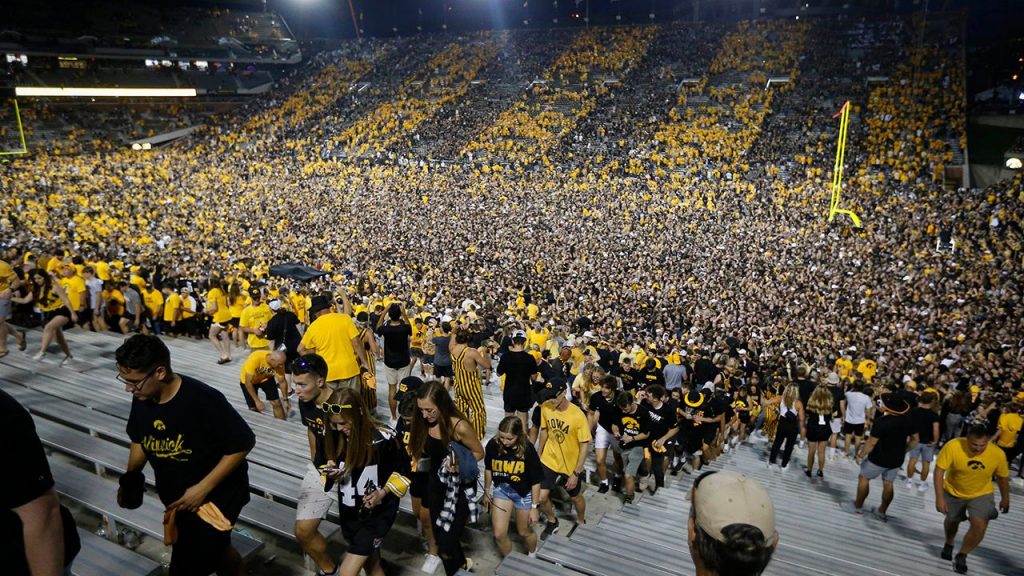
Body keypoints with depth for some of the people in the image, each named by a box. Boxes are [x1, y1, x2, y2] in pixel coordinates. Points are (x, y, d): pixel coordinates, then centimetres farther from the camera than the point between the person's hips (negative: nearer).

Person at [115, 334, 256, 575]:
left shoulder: (203, 400, -31)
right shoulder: (141, 399, -10)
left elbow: (243, 443, -25)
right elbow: (141, 440, 9)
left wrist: (203, 488, -25)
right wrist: (130, 478, -5)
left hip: (217, 495, -7)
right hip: (178, 499, 7)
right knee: (215, 549, 26)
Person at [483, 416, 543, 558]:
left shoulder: (527, 450, -27)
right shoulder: (493, 445, -20)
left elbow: (536, 481, -16)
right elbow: (488, 469, 0)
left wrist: (534, 507, -12)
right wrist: (486, 492, 11)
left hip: (524, 494, -2)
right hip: (501, 490, 2)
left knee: (524, 532, 18)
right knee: (499, 535, 1)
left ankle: (532, 555, 50)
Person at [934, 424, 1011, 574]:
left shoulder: (998, 454, -25)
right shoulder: (952, 446, -33)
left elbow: (1002, 477, -5)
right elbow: (939, 471, -24)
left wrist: (1005, 499, 9)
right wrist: (939, 498, -26)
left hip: (981, 494, 0)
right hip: (953, 492, 0)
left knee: (980, 525, -17)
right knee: (952, 521, 19)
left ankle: (961, 556, 7)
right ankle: (948, 545, 52)